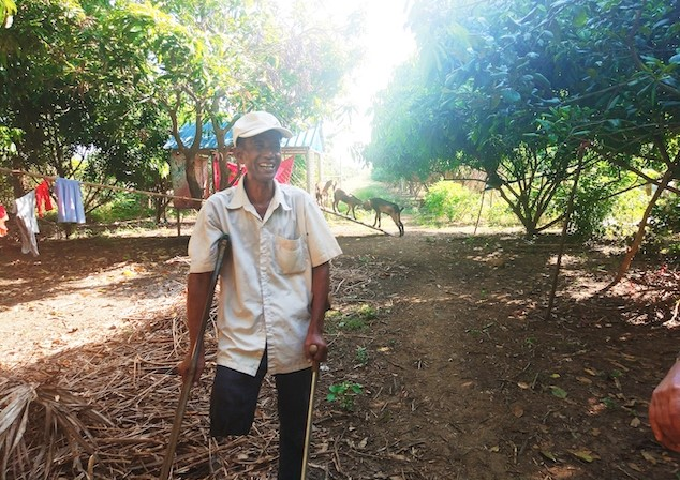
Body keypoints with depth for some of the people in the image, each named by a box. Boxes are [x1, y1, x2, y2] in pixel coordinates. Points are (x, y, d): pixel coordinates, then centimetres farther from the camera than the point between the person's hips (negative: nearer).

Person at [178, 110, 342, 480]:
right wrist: (194, 349, -3)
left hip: (295, 340, 1)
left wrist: (315, 329, -7)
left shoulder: (301, 203, -6)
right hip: (239, 340, -1)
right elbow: (200, 278, -5)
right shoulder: (217, 208, -8)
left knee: (295, 429, 16)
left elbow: (320, 266, -1)